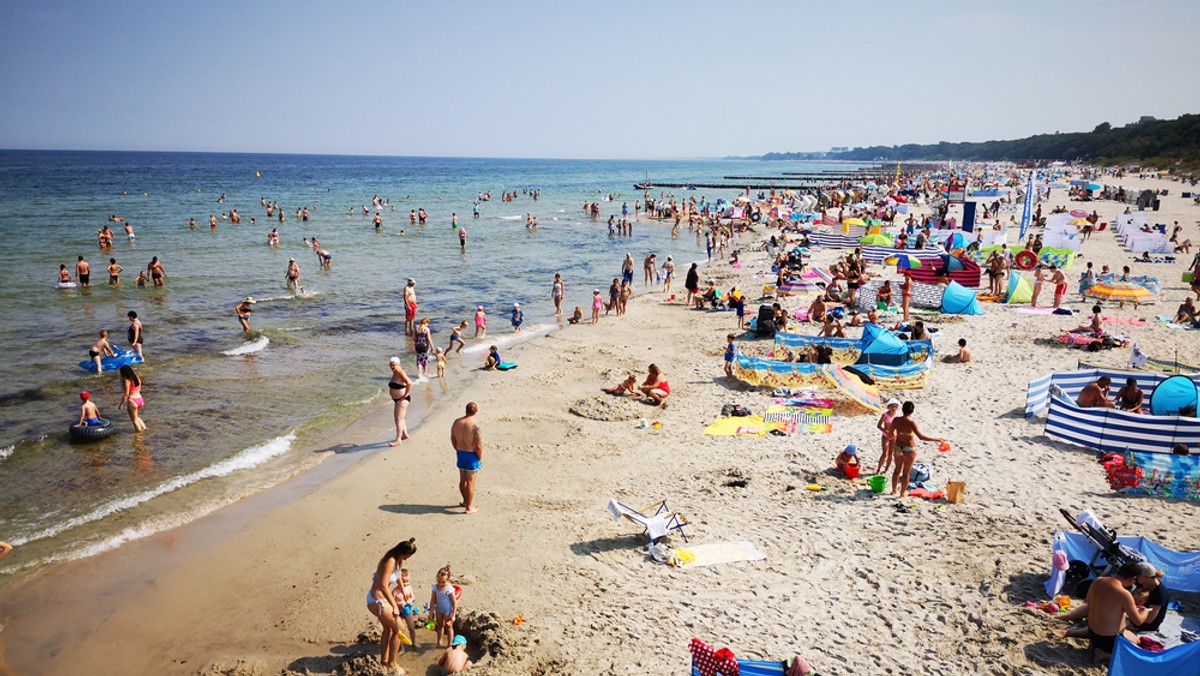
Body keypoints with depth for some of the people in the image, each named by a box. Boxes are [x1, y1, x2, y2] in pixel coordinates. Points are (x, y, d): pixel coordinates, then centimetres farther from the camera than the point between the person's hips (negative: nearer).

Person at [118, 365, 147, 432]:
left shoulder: (127, 380, -13)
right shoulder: (137, 378, 7)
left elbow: (126, 394, -14)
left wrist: (121, 404, -8)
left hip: (132, 401, -7)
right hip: (140, 399, 7)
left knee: (134, 420, 8)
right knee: (137, 417, 28)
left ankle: (139, 431, 12)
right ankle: (144, 427, 20)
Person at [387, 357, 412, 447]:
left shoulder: (401, 373, -20)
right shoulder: (395, 373, 10)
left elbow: (409, 383, -33)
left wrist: (405, 395, -25)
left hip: (402, 399, -11)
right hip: (396, 399, 11)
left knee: (399, 418, -14)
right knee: (399, 417, 21)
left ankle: (398, 440, -16)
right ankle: (405, 434, 35)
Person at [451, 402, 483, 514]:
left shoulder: (456, 422, -5)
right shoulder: (475, 427, -25)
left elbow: (453, 439, 6)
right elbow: (479, 447, -22)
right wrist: (480, 458, -5)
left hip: (460, 454, 6)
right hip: (472, 456, -6)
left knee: (462, 480, 21)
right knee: (470, 482, 6)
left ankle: (466, 501, 40)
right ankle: (469, 507, 16)